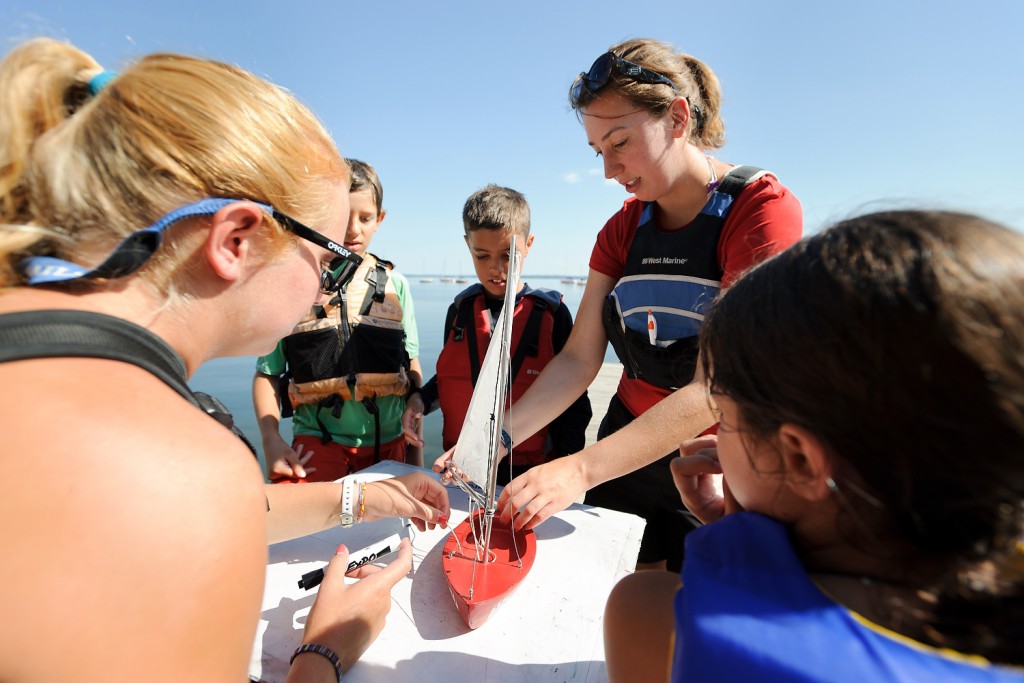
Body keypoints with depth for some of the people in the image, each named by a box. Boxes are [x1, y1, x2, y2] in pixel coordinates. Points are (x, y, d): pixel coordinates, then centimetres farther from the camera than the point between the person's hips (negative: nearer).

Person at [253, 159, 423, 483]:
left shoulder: (395, 285, 5)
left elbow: (413, 371, 6)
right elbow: (266, 373, 3)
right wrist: (271, 440, -11)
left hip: (388, 444, 2)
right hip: (317, 443, -2)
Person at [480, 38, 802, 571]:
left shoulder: (763, 209, -16)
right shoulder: (622, 228, 1)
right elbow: (579, 359, -5)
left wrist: (581, 469, -33)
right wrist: (499, 435, -17)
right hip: (625, 455, 4)